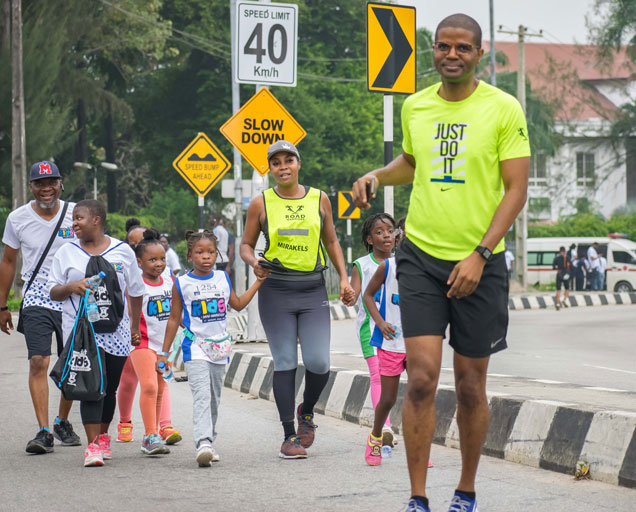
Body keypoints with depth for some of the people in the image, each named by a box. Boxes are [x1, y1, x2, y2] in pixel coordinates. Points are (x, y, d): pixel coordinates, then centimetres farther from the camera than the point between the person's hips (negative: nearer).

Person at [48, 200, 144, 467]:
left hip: (116, 330, 1)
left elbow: (136, 291, 14)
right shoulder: (67, 252, 6)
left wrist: (135, 325, 15)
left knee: (110, 387, 8)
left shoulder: (122, 251, 5)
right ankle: (93, 445, -17)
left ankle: (103, 436, 28)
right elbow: (53, 292, 8)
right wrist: (71, 287, -13)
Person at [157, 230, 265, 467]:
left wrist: (258, 282, 18)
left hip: (219, 348, 5)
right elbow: (174, 319, 4)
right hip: (195, 349, -5)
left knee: (214, 398, 11)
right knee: (201, 396, -19)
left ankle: (208, 442, 22)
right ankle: (203, 443, -31)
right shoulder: (182, 284, -3)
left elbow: (238, 304, 21)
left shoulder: (222, 278, 7)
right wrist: (164, 353, 5)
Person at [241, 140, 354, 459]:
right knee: (285, 363, -2)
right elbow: (246, 244, 9)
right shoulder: (261, 204, 2)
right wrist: (254, 262, -12)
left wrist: (344, 278, 8)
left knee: (319, 363, -8)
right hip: (276, 291, -1)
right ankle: (289, 436, 6)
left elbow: (331, 242, 17)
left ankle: (306, 411, 23)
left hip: (313, 289, 2)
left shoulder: (319, 199, 8)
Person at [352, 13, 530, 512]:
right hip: (420, 255, 2)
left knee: (471, 386, 7)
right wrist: (377, 175, 7)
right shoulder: (415, 106, 7)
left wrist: (480, 254, -15)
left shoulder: (503, 108, -5)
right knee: (422, 377, -9)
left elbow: (516, 189, -7)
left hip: (479, 264, -2)